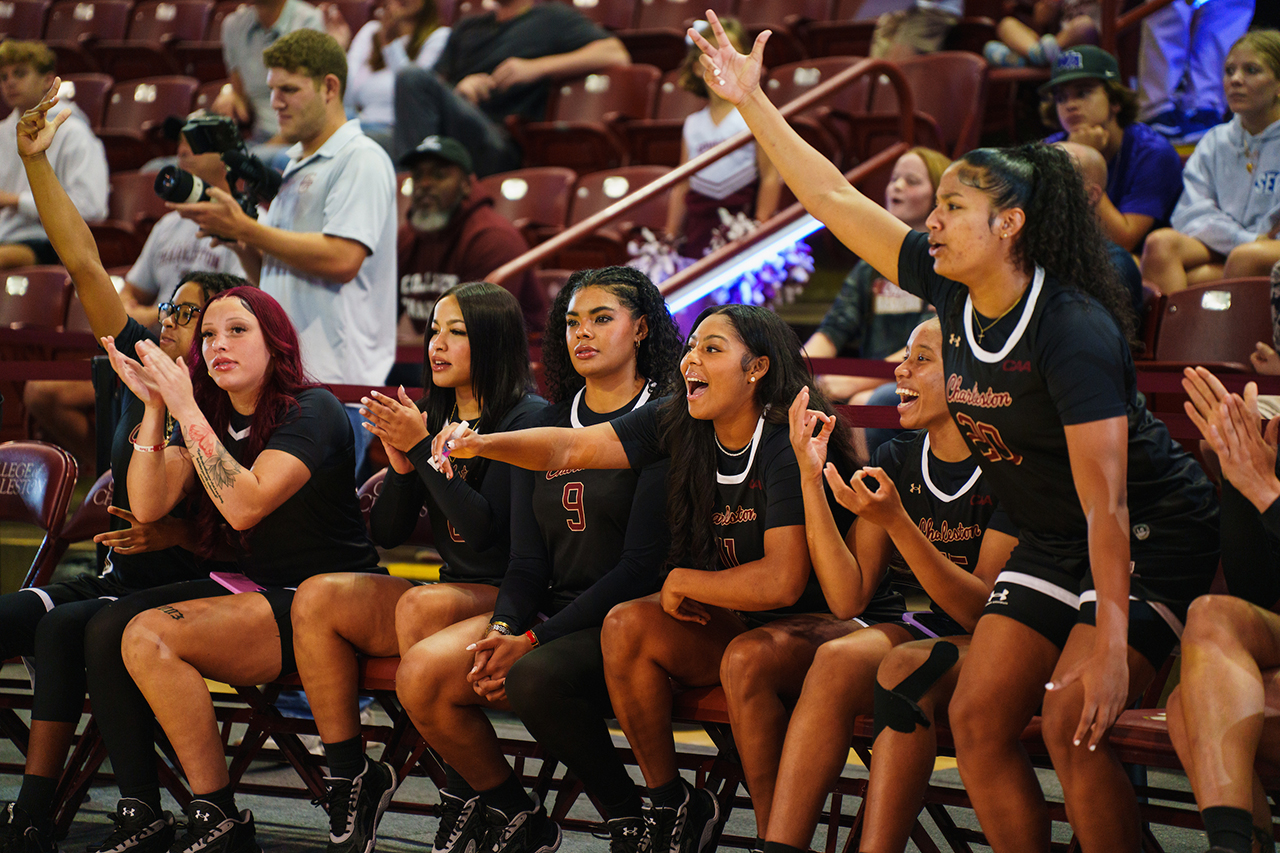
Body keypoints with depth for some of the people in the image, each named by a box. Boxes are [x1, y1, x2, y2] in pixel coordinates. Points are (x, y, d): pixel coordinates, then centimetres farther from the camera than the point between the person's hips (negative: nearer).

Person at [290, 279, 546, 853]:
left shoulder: (525, 417, -7)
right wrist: (400, 466, -6)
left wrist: (422, 449, -17)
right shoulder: (432, 419, 13)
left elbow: (484, 527, -18)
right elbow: (385, 535, 11)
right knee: (318, 596, -15)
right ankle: (349, 778, -12)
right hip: (451, 593, 7)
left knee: (422, 607, -36)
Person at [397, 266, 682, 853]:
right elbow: (528, 560, 12)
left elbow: (642, 563, -14)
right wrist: (501, 631, -11)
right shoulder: (548, 426, 16)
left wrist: (532, 642, -18)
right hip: (550, 607, 7)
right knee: (420, 675, -16)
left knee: (537, 677, -36)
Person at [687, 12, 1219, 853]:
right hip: (1050, 544, 8)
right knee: (978, 717, -3)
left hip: (1153, 540, -8)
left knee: (1072, 721, -23)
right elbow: (835, 199, 4)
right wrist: (754, 104, 4)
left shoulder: (1075, 332, -27)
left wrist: (1110, 644, -31)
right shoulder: (953, 292, -5)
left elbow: (1106, 503, -28)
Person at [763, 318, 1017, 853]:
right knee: (837, 660, -26)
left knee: (905, 674, -34)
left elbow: (981, 610, -15)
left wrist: (895, 522, -26)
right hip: (922, 634, 5)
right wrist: (811, 478, -8)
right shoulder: (894, 462, 6)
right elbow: (848, 599, -1)